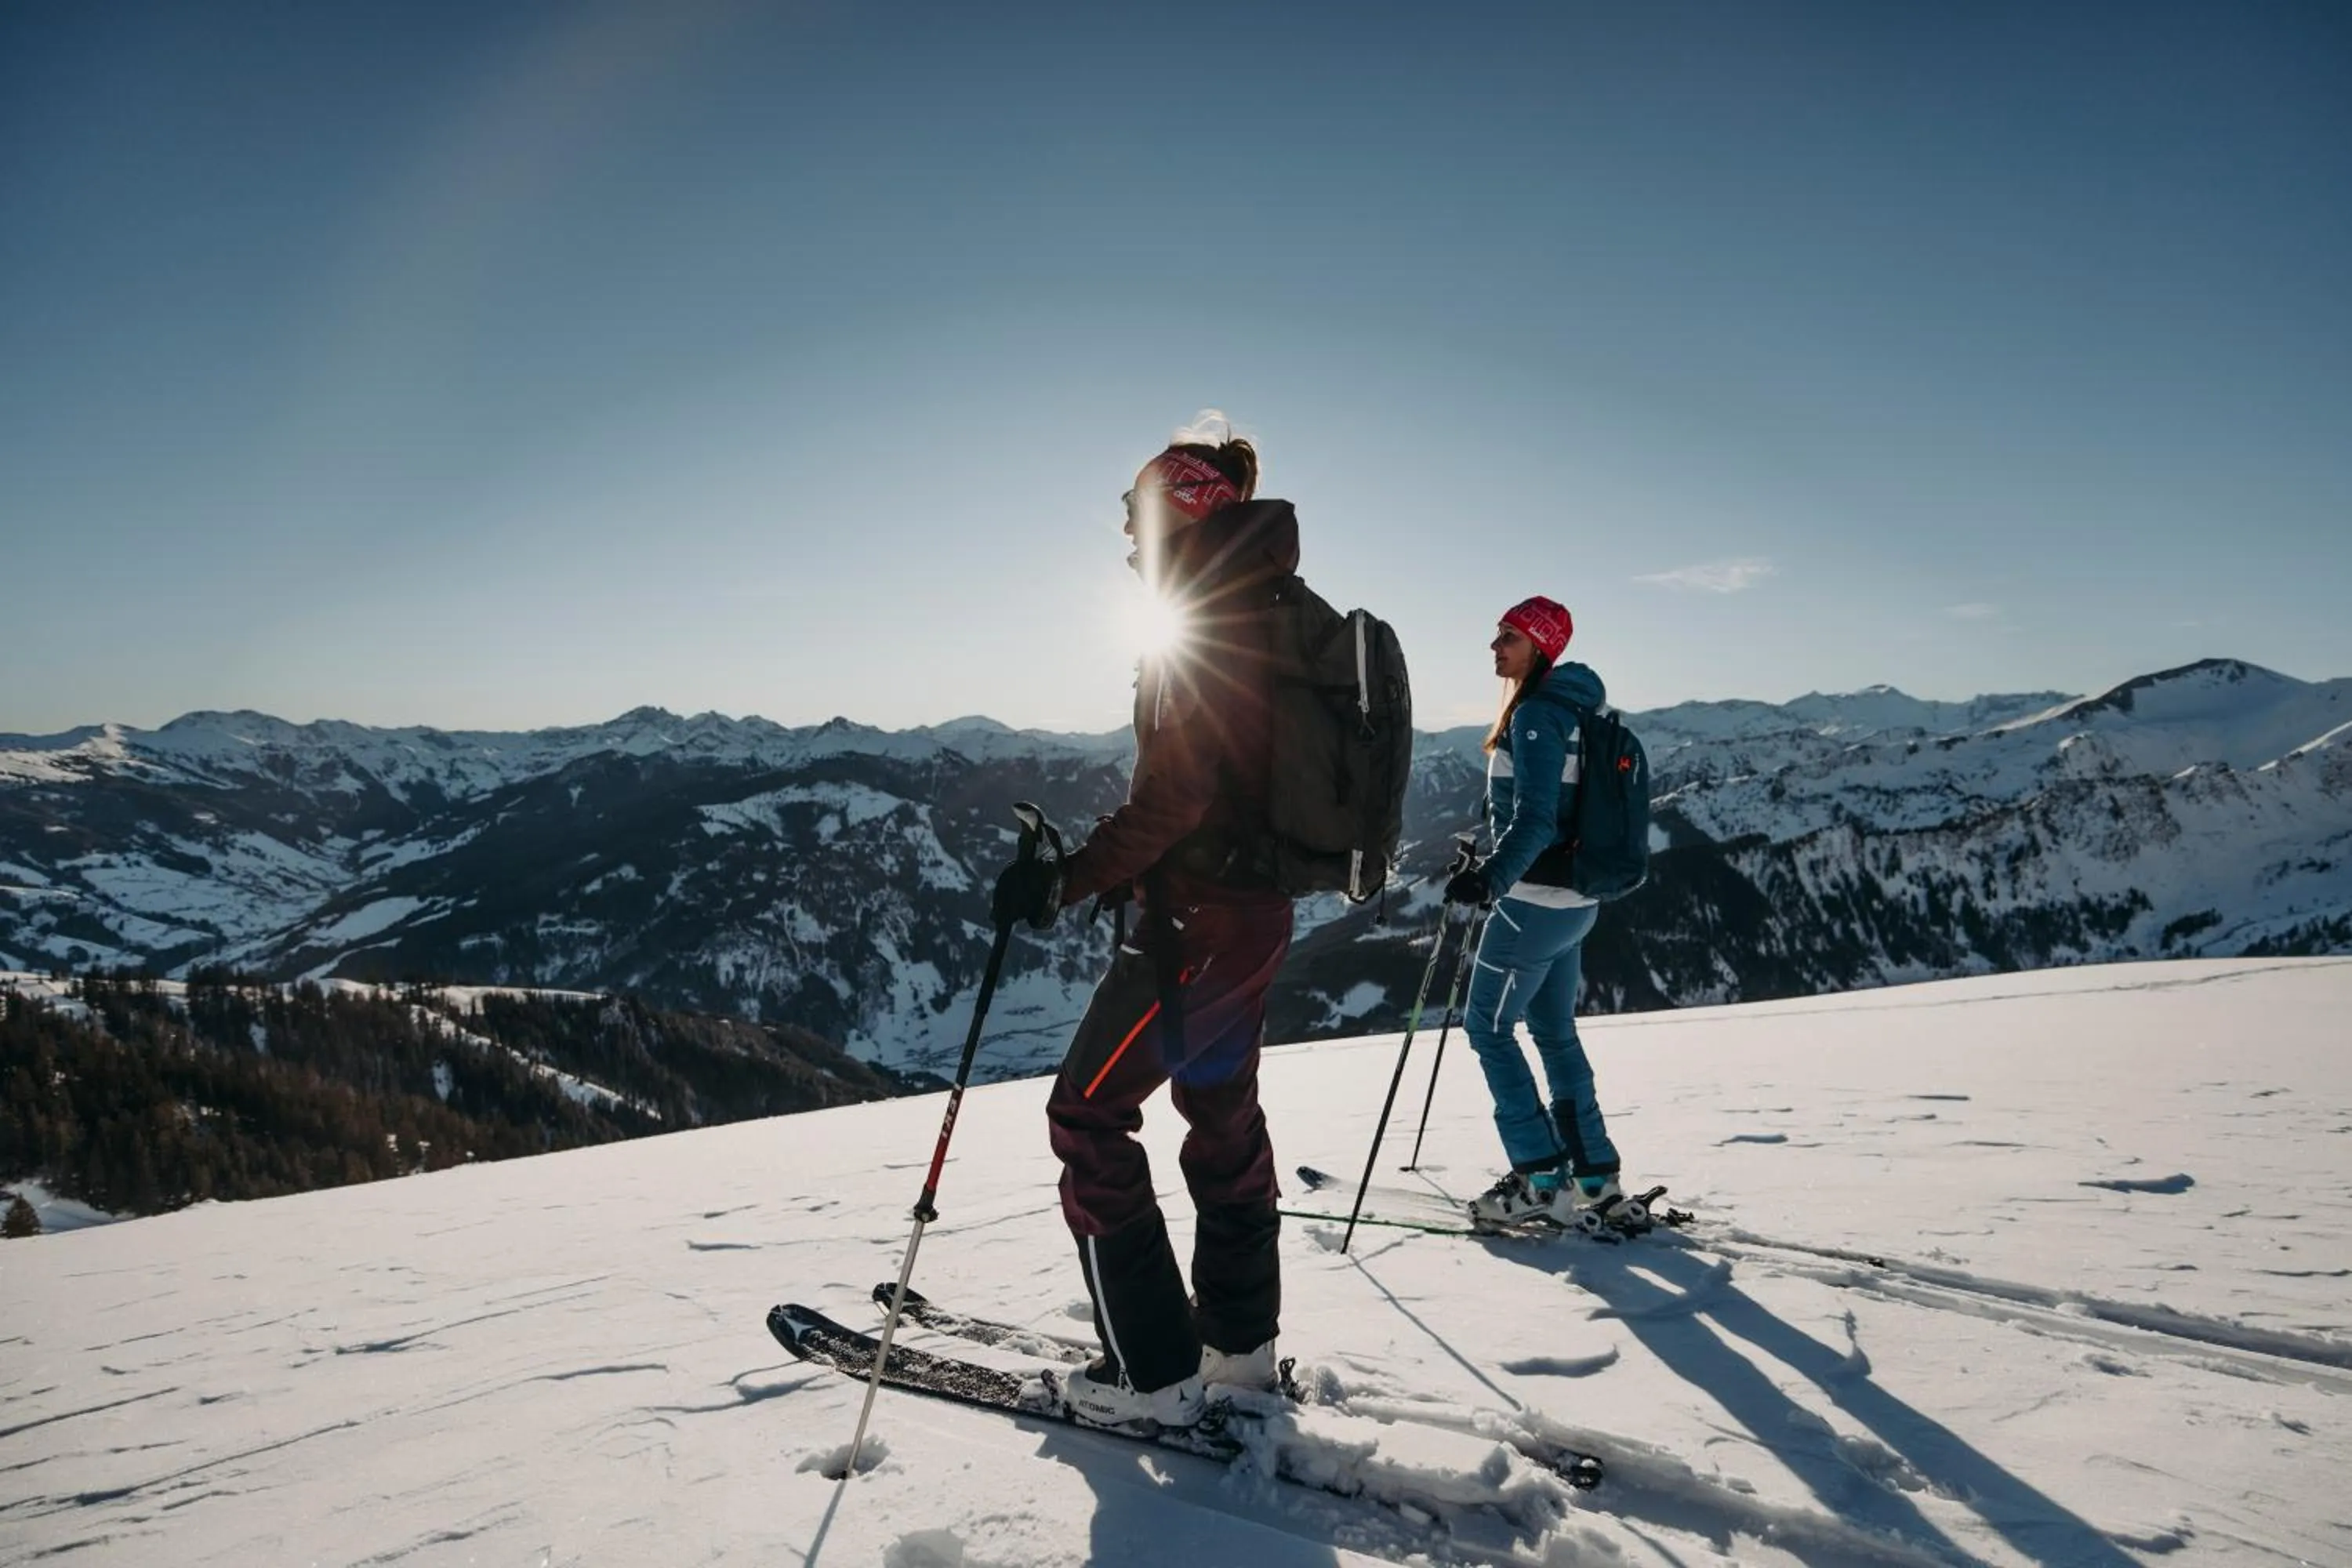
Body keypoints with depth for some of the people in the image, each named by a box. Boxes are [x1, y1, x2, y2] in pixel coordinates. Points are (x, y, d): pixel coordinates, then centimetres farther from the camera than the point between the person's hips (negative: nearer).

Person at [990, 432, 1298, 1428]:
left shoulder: (1200, 635, -16)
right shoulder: (1270, 621, 13)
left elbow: (1173, 797, -24)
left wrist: (1066, 881, -18)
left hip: (1200, 920, -10)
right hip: (1258, 907, 10)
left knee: (1087, 1116, -1)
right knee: (1222, 1112, 20)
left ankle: (1151, 1375, 6)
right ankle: (1239, 1340, 33)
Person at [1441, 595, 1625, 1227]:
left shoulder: (1535, 714, -16)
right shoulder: (1563, 709, 14)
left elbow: (1535, 818, -24)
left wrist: (1492, 877, -34)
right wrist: (1494, 867, 30)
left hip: (1536, 898, -10)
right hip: (1572, 897, 10)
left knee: (1487, 1026, -1)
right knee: (1555, 1030, 17)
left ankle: (1541, 1178, 1)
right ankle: (1592, 1169, 24)